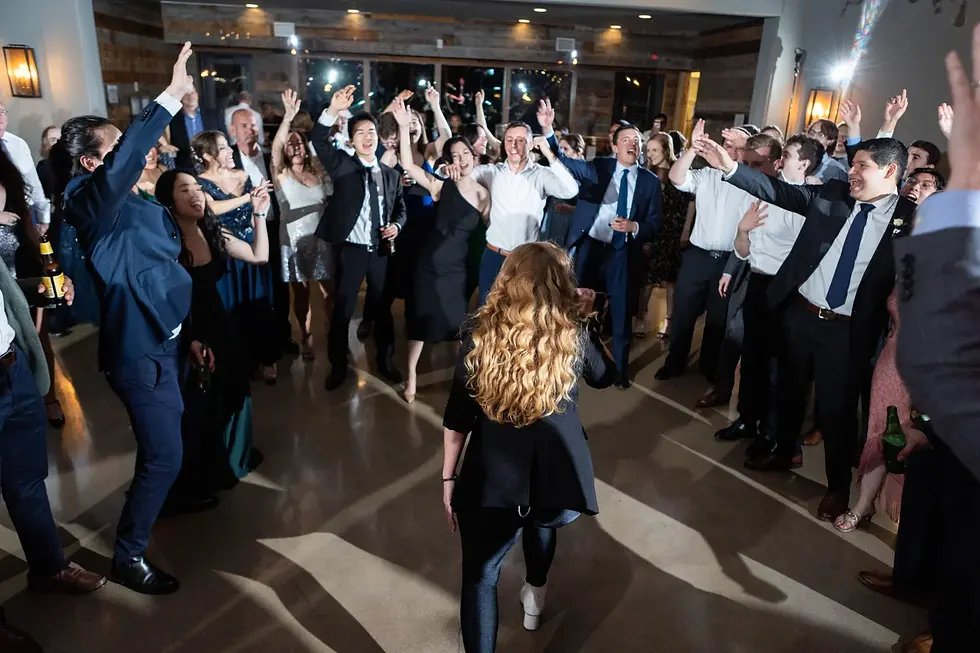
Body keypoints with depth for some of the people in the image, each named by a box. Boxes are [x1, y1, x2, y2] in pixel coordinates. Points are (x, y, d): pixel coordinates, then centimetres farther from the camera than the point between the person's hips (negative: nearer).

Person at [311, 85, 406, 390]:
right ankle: (338, 366, 19)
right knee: (342, 309, 4)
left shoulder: (391, 174, 10)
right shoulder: (342, 165, 0)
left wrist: (397, 225, -4)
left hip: (382, 250, 3)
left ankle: (385, 361, 30)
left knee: (382, 307, 13)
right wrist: (333, 110, -30)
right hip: (350, 249, -3)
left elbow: (400, 207, 18)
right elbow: (319, 141, -15)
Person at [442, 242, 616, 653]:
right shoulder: (573, 335, -5)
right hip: (558, 477, 3)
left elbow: (457, 418, -4)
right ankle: (534, 596, 59)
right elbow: (605, 376, 17)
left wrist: (449, 479, 6)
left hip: (493, 479, -3)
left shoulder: (481, 332, -7)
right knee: (540, 521, 36)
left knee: (480, 576, 17)